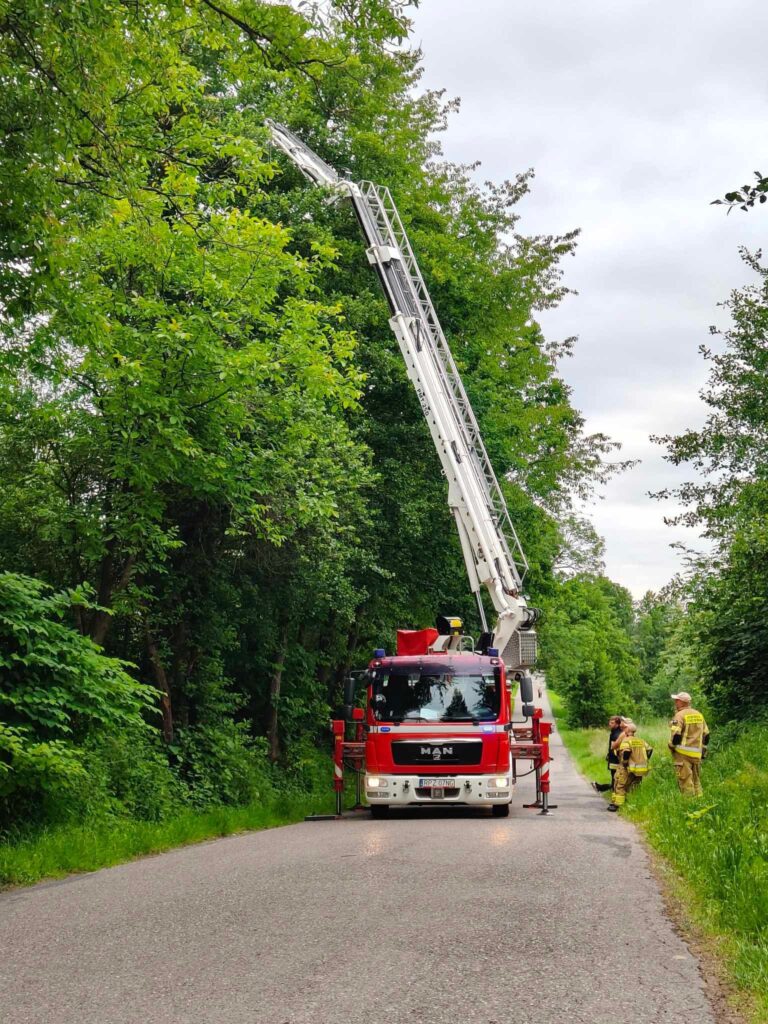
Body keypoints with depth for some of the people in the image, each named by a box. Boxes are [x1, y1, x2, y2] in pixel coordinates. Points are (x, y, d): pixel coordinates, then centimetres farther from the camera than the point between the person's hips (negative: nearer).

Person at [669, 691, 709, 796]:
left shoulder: (680, 715, -10)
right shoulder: (699, 715, 14)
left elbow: (675, 734, -16)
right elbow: (706, 735, 19)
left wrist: (671, 747, 0)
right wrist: (703, 750, 24)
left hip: (683, 753, -7)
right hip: (697, 754, 7)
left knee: (685, 781, -5)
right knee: (696, 781, 14)